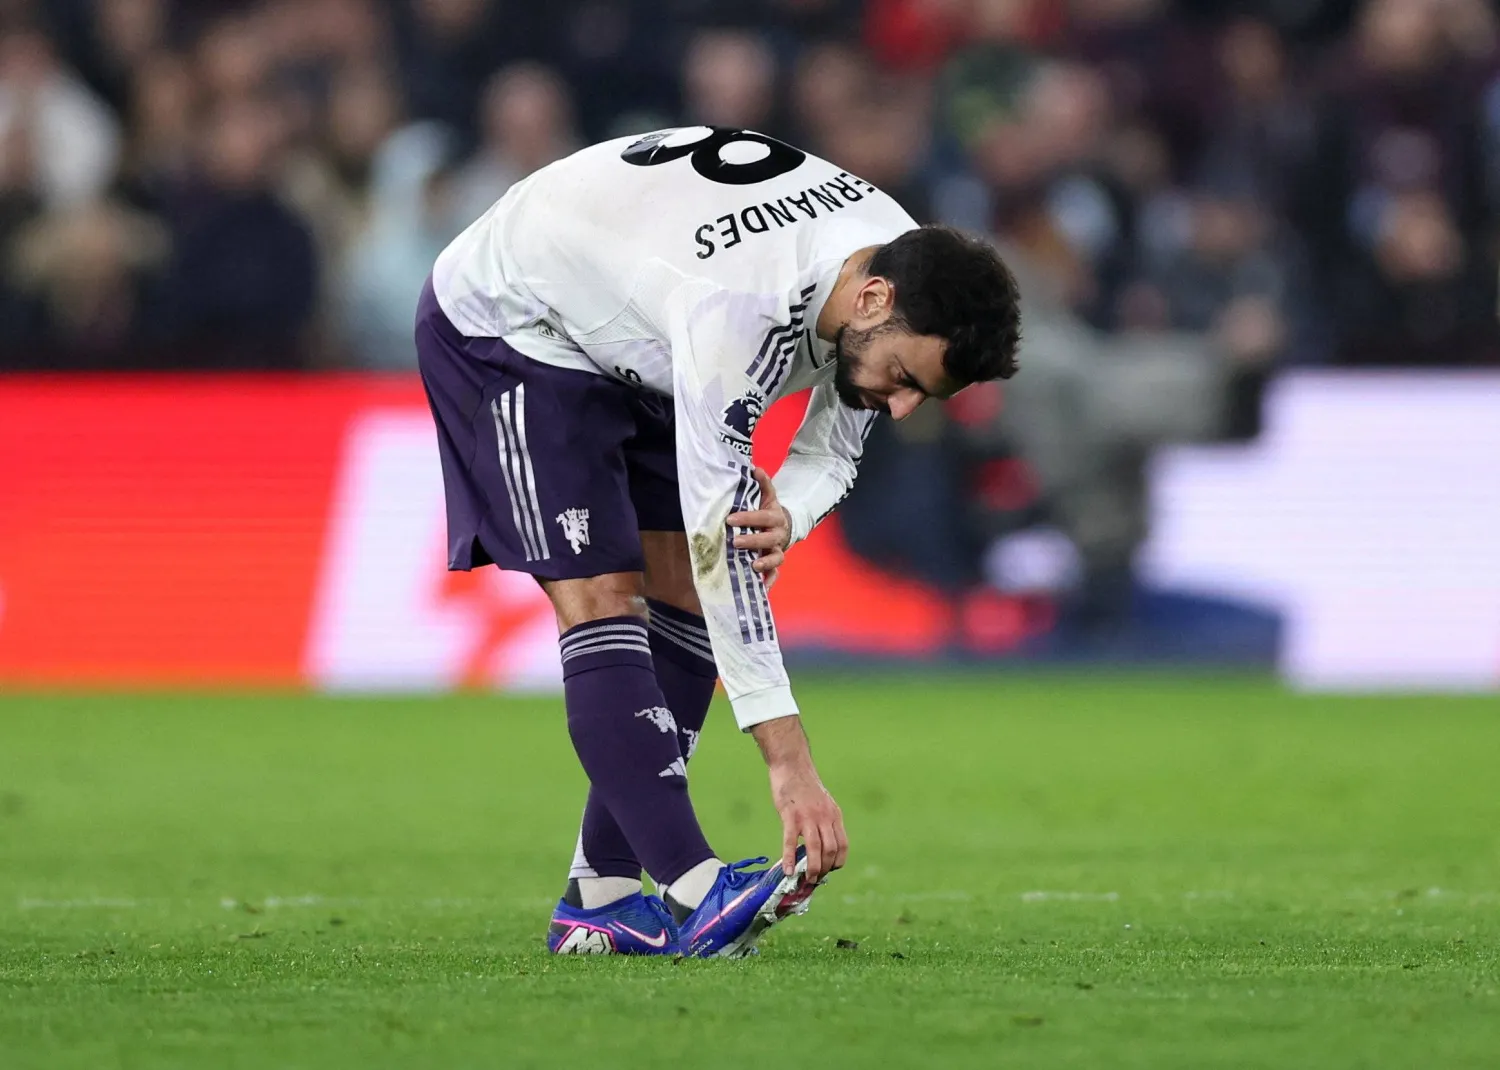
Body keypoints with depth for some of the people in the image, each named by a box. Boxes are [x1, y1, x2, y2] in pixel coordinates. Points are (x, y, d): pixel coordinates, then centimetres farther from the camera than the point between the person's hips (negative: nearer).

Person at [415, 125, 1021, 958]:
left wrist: (782, 518, -31)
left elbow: (832, 453, -4)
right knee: (602, 598, -19)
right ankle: (693, 894, -29)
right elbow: (716, 538, -40)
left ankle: (601, 899, 1)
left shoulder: (908, 265, -17)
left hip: (629, 347, 8)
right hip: (502, 321, -8)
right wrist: (789, 761, -42)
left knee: (681, 594, -1)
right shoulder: (737, 310, -42)